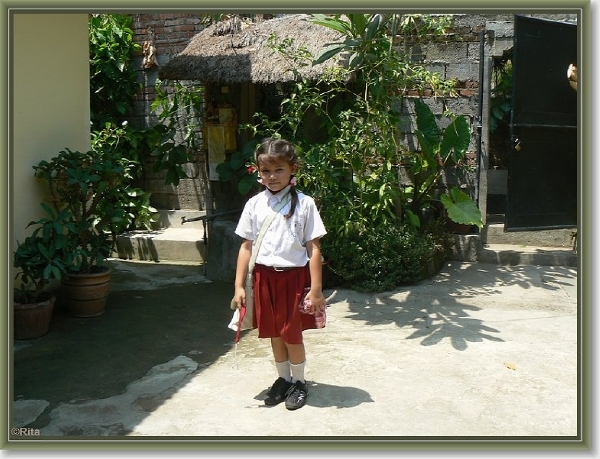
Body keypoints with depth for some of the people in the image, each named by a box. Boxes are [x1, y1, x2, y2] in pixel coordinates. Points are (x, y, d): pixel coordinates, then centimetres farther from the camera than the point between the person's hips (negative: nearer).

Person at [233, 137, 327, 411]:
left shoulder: (304, 203, -7)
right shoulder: (254, 204, 1)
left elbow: (314, 249, -7)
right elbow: (247, 246, 4)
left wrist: (316, 289, -10)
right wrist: (239, 286, 2)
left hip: (294, 276, -3)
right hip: (265, 277, 3)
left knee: (292, 334, 7)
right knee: (274, 334, 15)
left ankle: (299, 382, 30)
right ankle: (283, 379, 36)